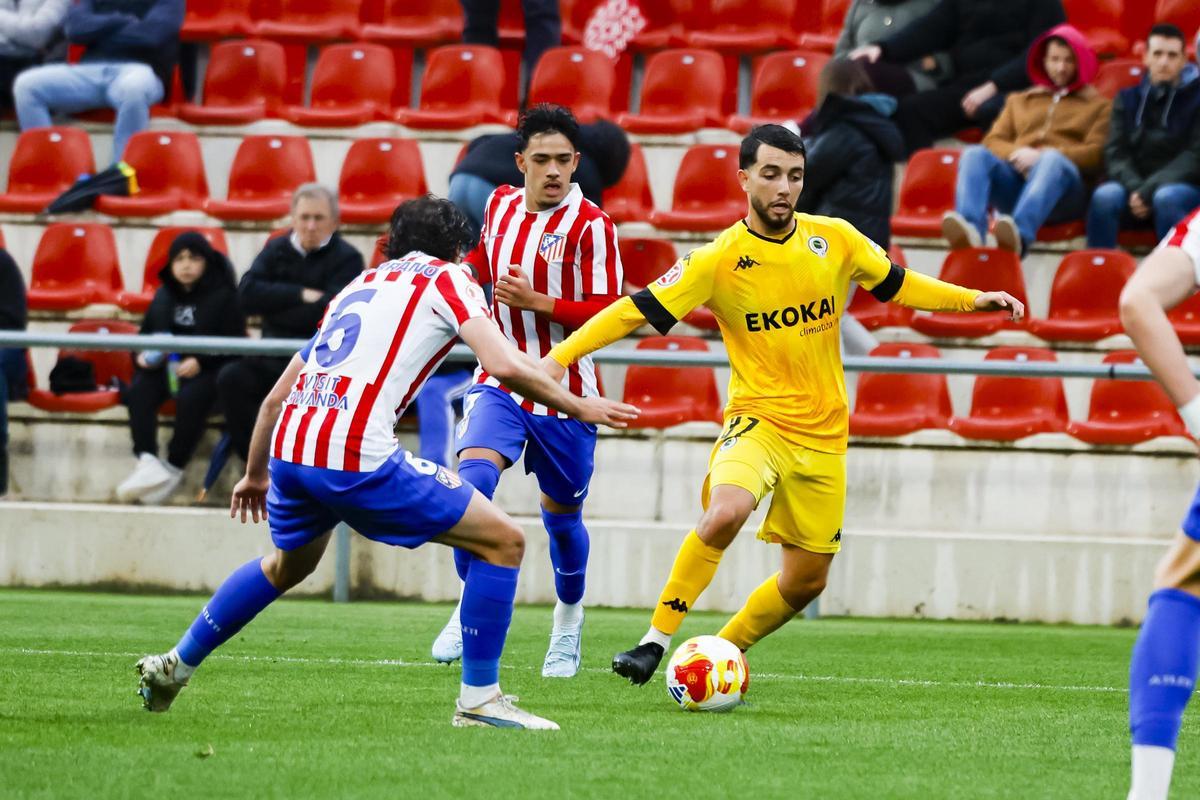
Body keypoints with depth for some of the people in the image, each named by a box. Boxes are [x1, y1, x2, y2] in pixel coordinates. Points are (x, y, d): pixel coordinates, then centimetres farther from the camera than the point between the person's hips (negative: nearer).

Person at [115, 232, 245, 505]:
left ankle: (173, 469, -30)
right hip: (165, 367, 4)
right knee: (138, 393, -27)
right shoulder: (164, 296, 17)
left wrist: (200, 362, -18)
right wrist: (143, 355, -1)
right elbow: (146, 335, 24)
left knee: (191, 398, -36)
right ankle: (148, 461, -39)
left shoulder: (223, 295, 2)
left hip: (207, 368, -4)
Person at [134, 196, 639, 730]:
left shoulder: (360, 285, 28)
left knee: (288, 566, 37)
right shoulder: (446, 279, 9)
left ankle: (175, 666, 43)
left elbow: (277, 395, 32)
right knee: (503, 542, 3)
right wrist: (577, 407, 4)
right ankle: (479, 699, 3)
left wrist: (255, 474, 44)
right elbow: (504, 365, -9)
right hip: (357, 458, -7)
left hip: (288, 446, 7)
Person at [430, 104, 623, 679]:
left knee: (562, 516, 11)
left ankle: (568, 622, 36)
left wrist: (536, 301, -25)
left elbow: (608, 314, -17)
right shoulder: (501, 204, 2)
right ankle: (470, 610, -14)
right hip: (501, 379, 3)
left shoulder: (590, 226, -14)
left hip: (564, 393, -3)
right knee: (473, 478, -23)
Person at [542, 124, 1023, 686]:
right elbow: (639, 310, -10)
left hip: (823, 436, 4)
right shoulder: (718, 260, -10)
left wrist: (973, 299, 7)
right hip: (757, 421, -4)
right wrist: (562, 355, -19)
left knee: (806, 580, 8)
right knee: (725, 511, -35)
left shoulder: (834, 240, 0)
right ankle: (656, 641, -25)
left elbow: (897, 285, 15)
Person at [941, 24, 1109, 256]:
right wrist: (1016, 154, -5)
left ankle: (1020, 234, -66)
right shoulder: (1018, 101, 34)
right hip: (1015, 177, 3)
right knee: (975, 154, -27)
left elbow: (1095, 154, 4)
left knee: (1053, 160, -38)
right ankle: (970, 230, -55)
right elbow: (993, 141, 19)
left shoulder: (1097, 106, 22)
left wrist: (1042, 156, -10)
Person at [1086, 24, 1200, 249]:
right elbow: (1115, 154, 6)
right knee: (1105, 196, -29)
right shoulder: (1128, 98, 13)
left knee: (1166, 198, -37)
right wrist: (1134, 188, -16)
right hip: (1132, 185, 3)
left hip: (1181, 186, -3)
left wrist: (1149, 191, -17)